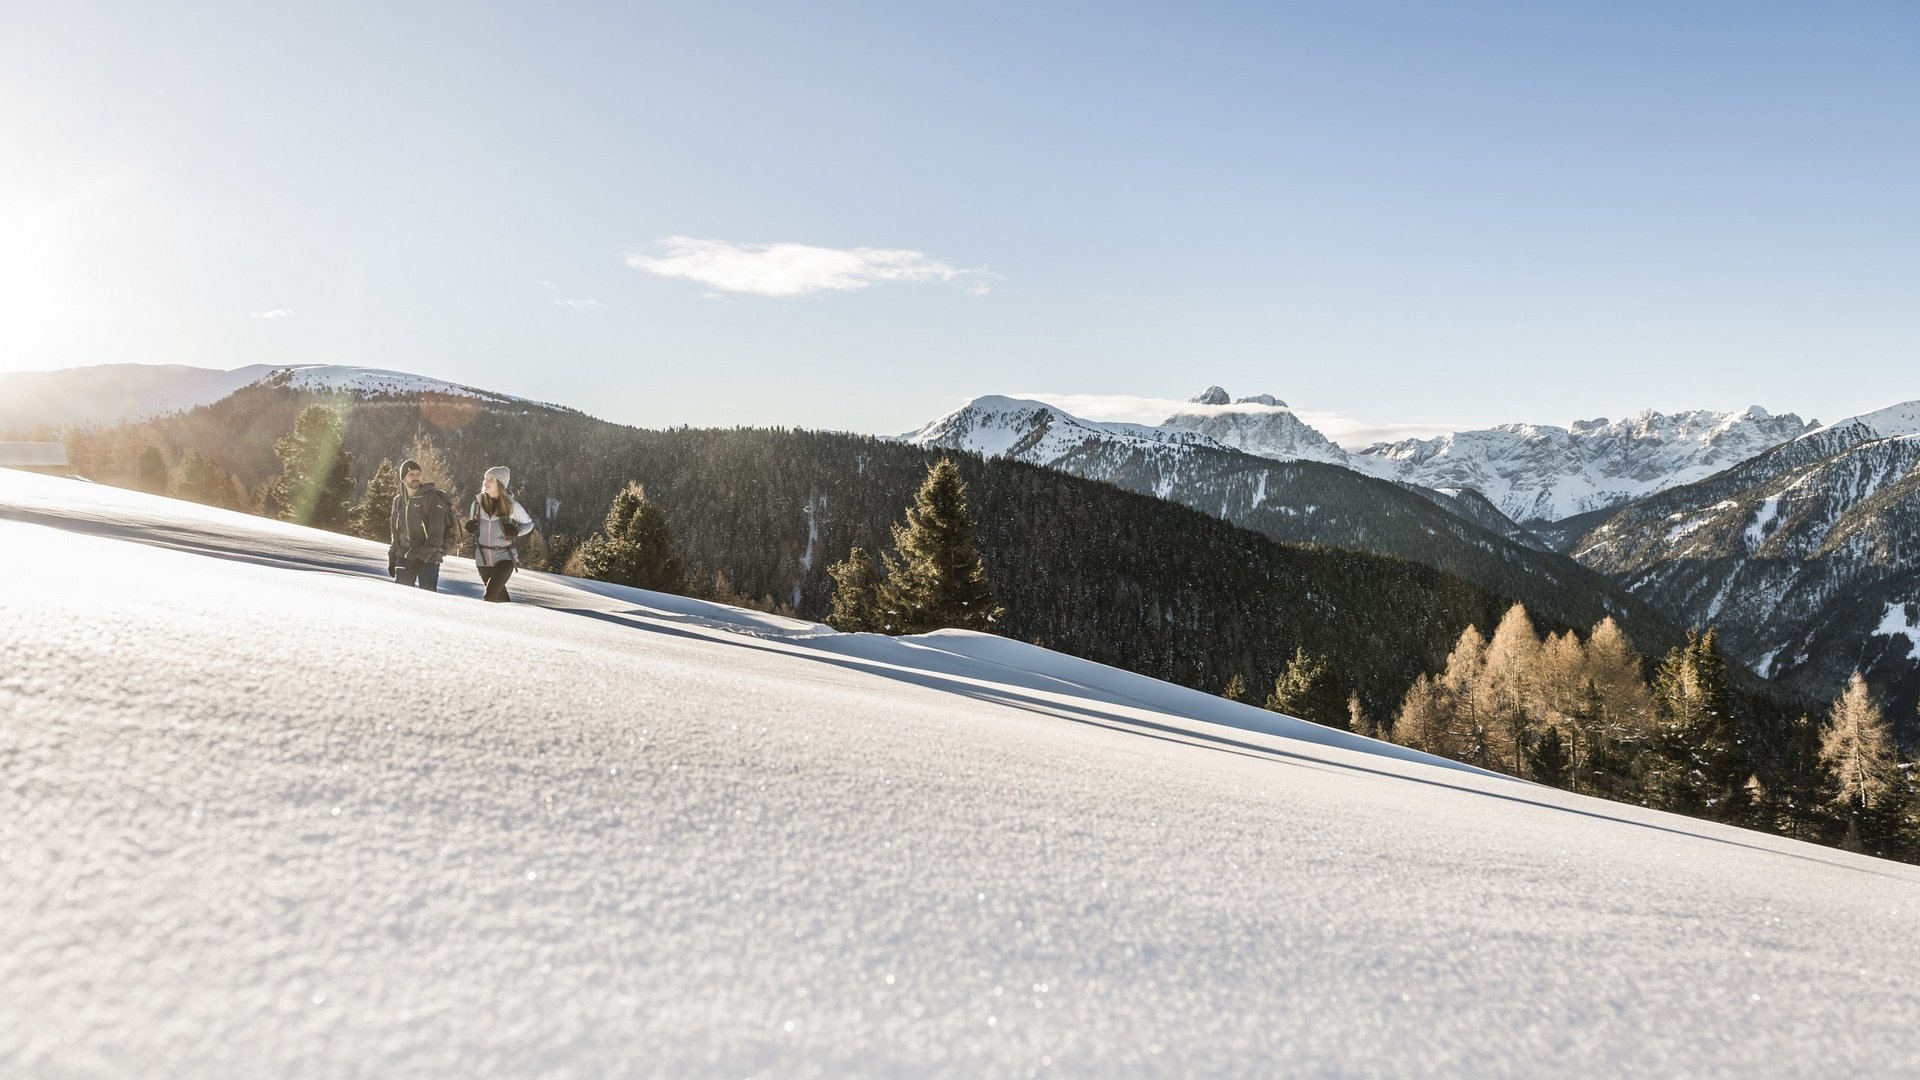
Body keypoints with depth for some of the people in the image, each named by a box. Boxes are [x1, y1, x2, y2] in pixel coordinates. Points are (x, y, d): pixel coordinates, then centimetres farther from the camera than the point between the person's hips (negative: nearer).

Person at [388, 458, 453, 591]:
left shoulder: (432, 498, -8)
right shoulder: (399, 500, 11)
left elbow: (436, 532, -14)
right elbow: (396, 532, 20)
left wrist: (423, 556, -20)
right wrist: (392, 559, 17)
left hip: (429, 559, -5)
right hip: (404, 557, 5)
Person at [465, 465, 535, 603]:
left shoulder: (511, 505, -8)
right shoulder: (478, 502, 0)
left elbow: (529, 523, 5)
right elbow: (472, 524, 17)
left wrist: (516, 531, -15)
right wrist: (469, 527, -6)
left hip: (504, 557, -4)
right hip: (482, 558, 4)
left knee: (489, 596, -19)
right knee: (500, 596, 15)